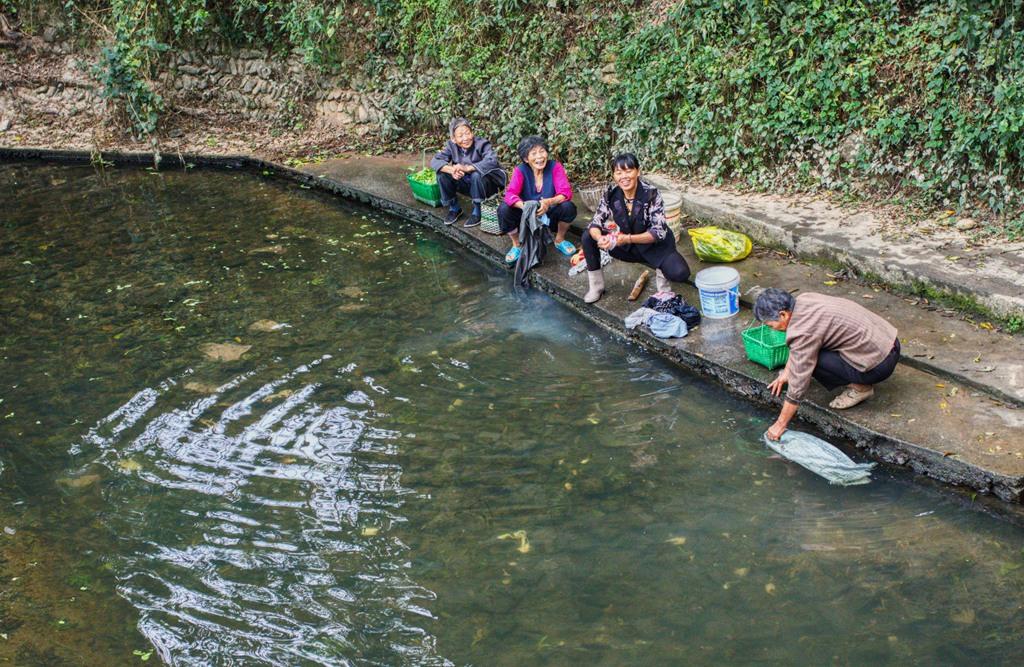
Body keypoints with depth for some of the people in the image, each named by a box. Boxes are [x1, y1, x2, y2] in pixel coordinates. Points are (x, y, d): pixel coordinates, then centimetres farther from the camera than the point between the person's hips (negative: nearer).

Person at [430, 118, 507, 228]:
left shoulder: (482, 144, -22)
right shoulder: (451, 146, -7)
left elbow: (492, 162, -39)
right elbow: (435, 161, -15)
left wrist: (467, 168, -47)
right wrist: (451, 170, -35)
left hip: (486, 184, -5)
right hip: (467, 184, 5)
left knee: (477, 174, -36)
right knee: (442, 173, -15)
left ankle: (477, 211, -16)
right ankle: (454, 208, 4)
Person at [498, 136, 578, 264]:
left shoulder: (555, 166, -13)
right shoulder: (520, 171, -12)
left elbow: (565, 192, -22)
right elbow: (510, 194, -25)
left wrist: (549, 202, -43)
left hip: (550, 216, 0)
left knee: (568, 207, -29)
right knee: (504, 209, -27)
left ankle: (559, 240, 2)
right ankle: (517, 245, 0)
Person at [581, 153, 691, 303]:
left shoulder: (651, 193, -24)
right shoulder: (610, 194, -13)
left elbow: (659, 232, -26)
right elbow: (595, 223, -11)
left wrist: (628, 238, -38)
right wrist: (600, 238, -35)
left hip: (655, 246, -4)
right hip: (627, 247, 4)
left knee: (680, 273, -31)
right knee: (588, 237, -14)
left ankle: (661, 272, 5)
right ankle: (596, 285, 0)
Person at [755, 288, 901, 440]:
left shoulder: (804, 332, -22)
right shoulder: (804, 299, 1)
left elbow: (798, 385, -18)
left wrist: (780, 425, -9)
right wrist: (786, 372, 25)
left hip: (880, 365, -9)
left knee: (809, 358, -13)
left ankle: (860, 387, 0)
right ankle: (859, 379, 15)